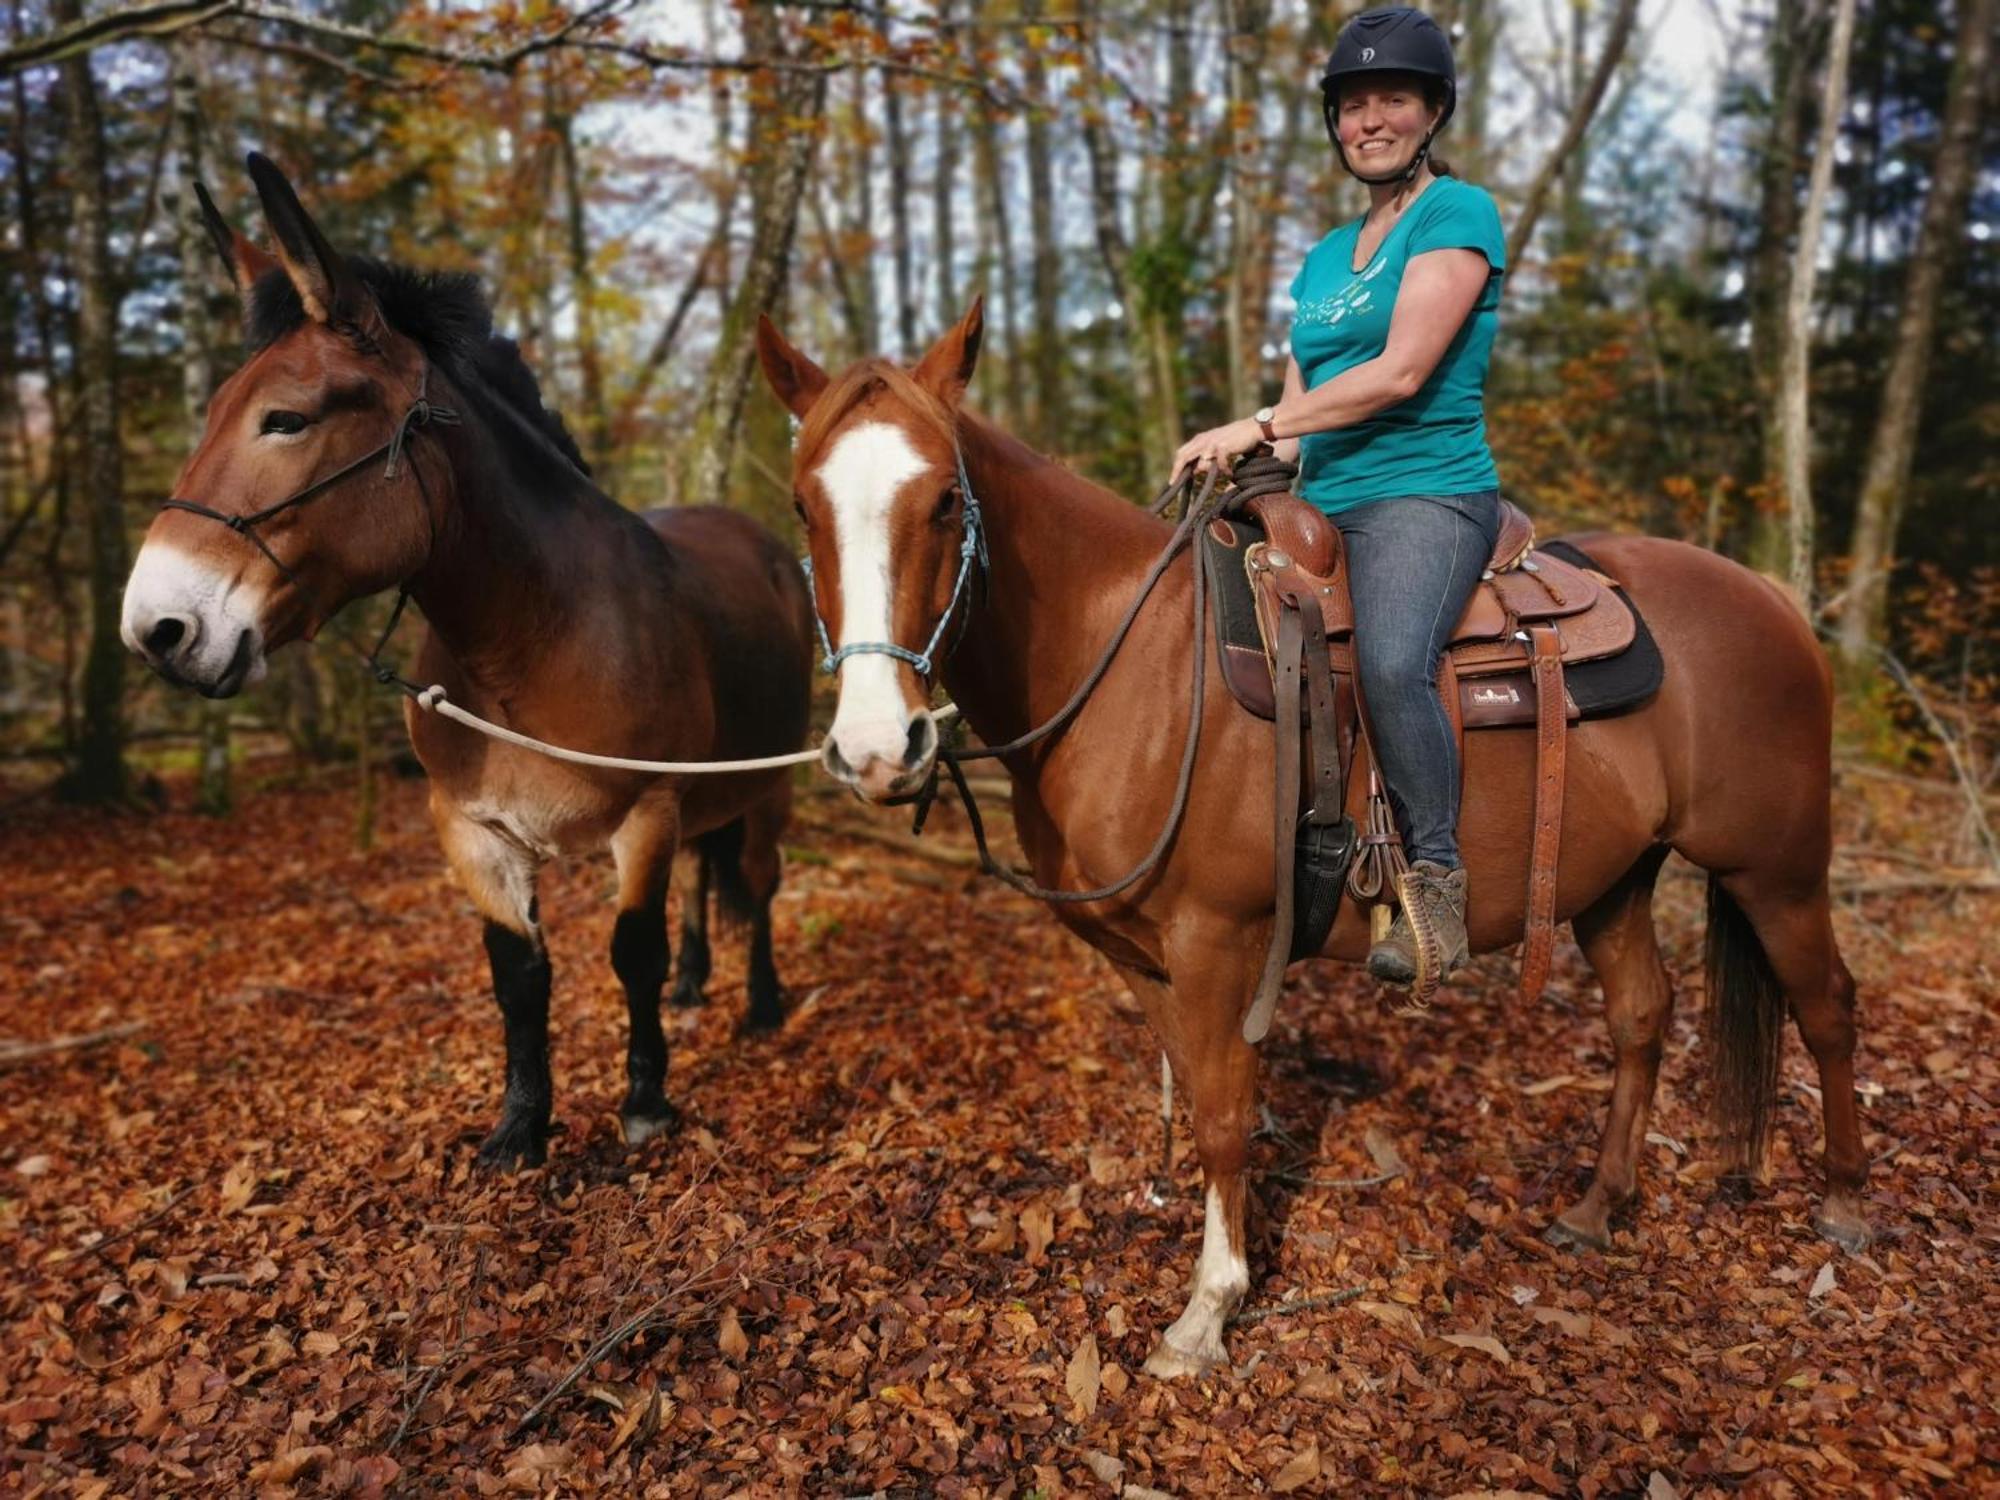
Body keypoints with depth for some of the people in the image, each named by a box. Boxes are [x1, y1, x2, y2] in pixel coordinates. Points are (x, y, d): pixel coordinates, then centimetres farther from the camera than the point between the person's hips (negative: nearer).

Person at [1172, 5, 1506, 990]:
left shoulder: (1458, 215, 0)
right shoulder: (1325, 257, 22)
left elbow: (1401, 372, -13)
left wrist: (1258, 426, -14)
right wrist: (1242, 456, 0)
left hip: (1425, 492, -8)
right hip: (1320, 505, 8)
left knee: (1389, 661, -35)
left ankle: (1435, 880, -20)